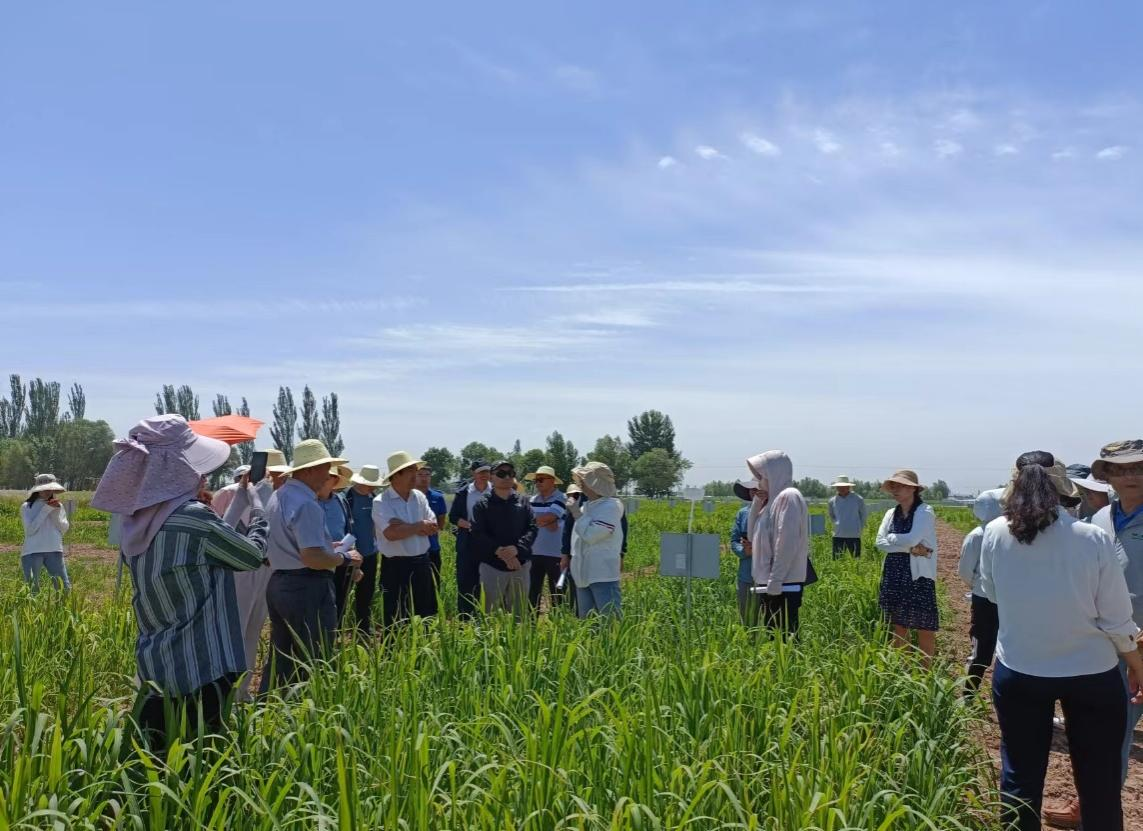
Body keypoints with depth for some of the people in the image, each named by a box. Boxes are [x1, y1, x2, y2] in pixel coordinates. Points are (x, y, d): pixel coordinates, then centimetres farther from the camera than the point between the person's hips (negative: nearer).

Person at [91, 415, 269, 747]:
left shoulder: (136, 522, 5)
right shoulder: (193, 517, -18)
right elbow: (252, 555, -4)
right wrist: (256, 507, 12)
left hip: (153, 662, 8)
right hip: (200, 666, -8)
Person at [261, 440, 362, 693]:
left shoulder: (277, 497, 12)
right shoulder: (307, 504, -19)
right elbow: (312, 558, -26)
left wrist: (327, 547, 23)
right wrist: (345, 558, -10)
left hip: (278, 584, 10)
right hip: (307, 588, -10)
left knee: (280, 658, 17)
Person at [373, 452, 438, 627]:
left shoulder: (419, 497, 6)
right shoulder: (381, 502, -11)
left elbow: (432, 527, -1)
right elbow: (391, 533, -24)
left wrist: (406, 526, -15)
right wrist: (419, 526, -15)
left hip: (421, 563, 6)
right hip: (395, 566, -5)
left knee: (424, 615, 15)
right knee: (396, 620, 3)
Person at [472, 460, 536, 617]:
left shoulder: (523, 502, 8)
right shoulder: (483, 505, 1)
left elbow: (532, 528, -1)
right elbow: (478, 534, -8)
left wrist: (517, 548, -18)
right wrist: (500, 552, -21)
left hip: (520, 566, 2)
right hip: (492, 566, -2)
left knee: (519, 614, 10)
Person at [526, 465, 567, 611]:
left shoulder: (561, 499, -8)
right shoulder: (533, 500, 9)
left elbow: (548, 517, -21)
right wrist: (546, 523, -17)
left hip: (555, 553, -5)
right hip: (535, 552, 5)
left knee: (556, 592, 4)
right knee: (533, 590, 9)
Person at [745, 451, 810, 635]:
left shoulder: (788, 496, -12)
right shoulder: (773, 500, 17)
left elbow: (787, 543, -20)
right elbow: (754, 534, 21)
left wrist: (775, 581, -22)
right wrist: (758, 503, 9)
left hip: (782, 587, -10)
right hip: (768, 584, 10)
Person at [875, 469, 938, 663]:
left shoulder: (925, 512, -10)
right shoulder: (891, 513, 8)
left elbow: (911, 539, -23)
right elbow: (880, 542, -4)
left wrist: (892, 538, -5)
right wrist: (912, 548, -14)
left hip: (918, 575, -6)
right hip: (894, 575, 6)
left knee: (924, 627, 2)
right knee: (897, 625, 13)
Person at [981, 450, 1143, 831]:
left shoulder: (995, 534, -11)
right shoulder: (1093, 539, -15)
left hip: (1018, 673, 1)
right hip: (1092, 674, -1)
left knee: (1020, 776, 15)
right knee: (1099, 781, 16)